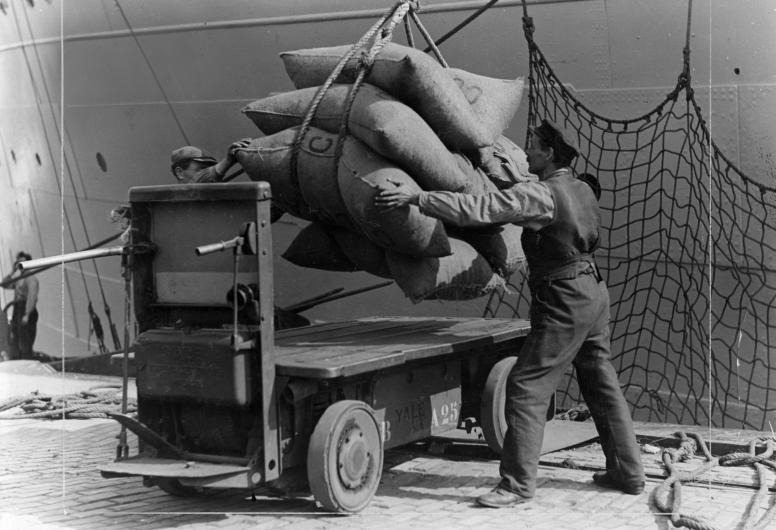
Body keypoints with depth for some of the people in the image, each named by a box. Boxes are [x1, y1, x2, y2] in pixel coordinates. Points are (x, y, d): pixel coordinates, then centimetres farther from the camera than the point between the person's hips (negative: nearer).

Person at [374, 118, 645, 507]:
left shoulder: (541, 194, -18)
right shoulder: (581, 190, 10)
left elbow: (478, 209, -26)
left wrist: (416, 197, -27)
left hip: (563, 304, -9)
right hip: (593, 290, 9)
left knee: (527, 387, -5)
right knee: (602, 386, 17)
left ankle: (518, 483, -4)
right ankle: (627, 473, 25)